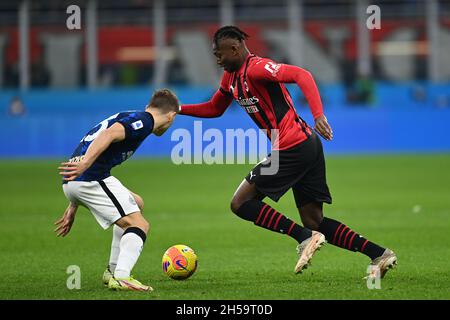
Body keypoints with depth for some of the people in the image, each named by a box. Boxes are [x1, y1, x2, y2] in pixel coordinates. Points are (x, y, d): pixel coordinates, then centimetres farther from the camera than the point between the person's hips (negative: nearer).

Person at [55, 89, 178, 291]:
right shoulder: (144, 121, 0)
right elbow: (108, 135, -21)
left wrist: (73, 208, 32)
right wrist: (84, 164, -33)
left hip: (72, 183, 9)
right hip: (92, 178, -9)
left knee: (137, 204, 27)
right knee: (139, 225, -8)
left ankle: (113, 271, 24)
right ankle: (121, 278, -27)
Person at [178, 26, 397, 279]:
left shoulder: (255, 68, -13)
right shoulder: (231, 77, 17)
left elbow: (302, 76, -25)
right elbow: (213, 109, 32)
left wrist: (318, 115, -36)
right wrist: (177, 108, 21)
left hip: (292, 149, -10)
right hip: (307, 145, 10)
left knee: (241, 203, -5)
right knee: (314, 222, 10)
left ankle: (306, 238, -11)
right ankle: (380, 254, 5)